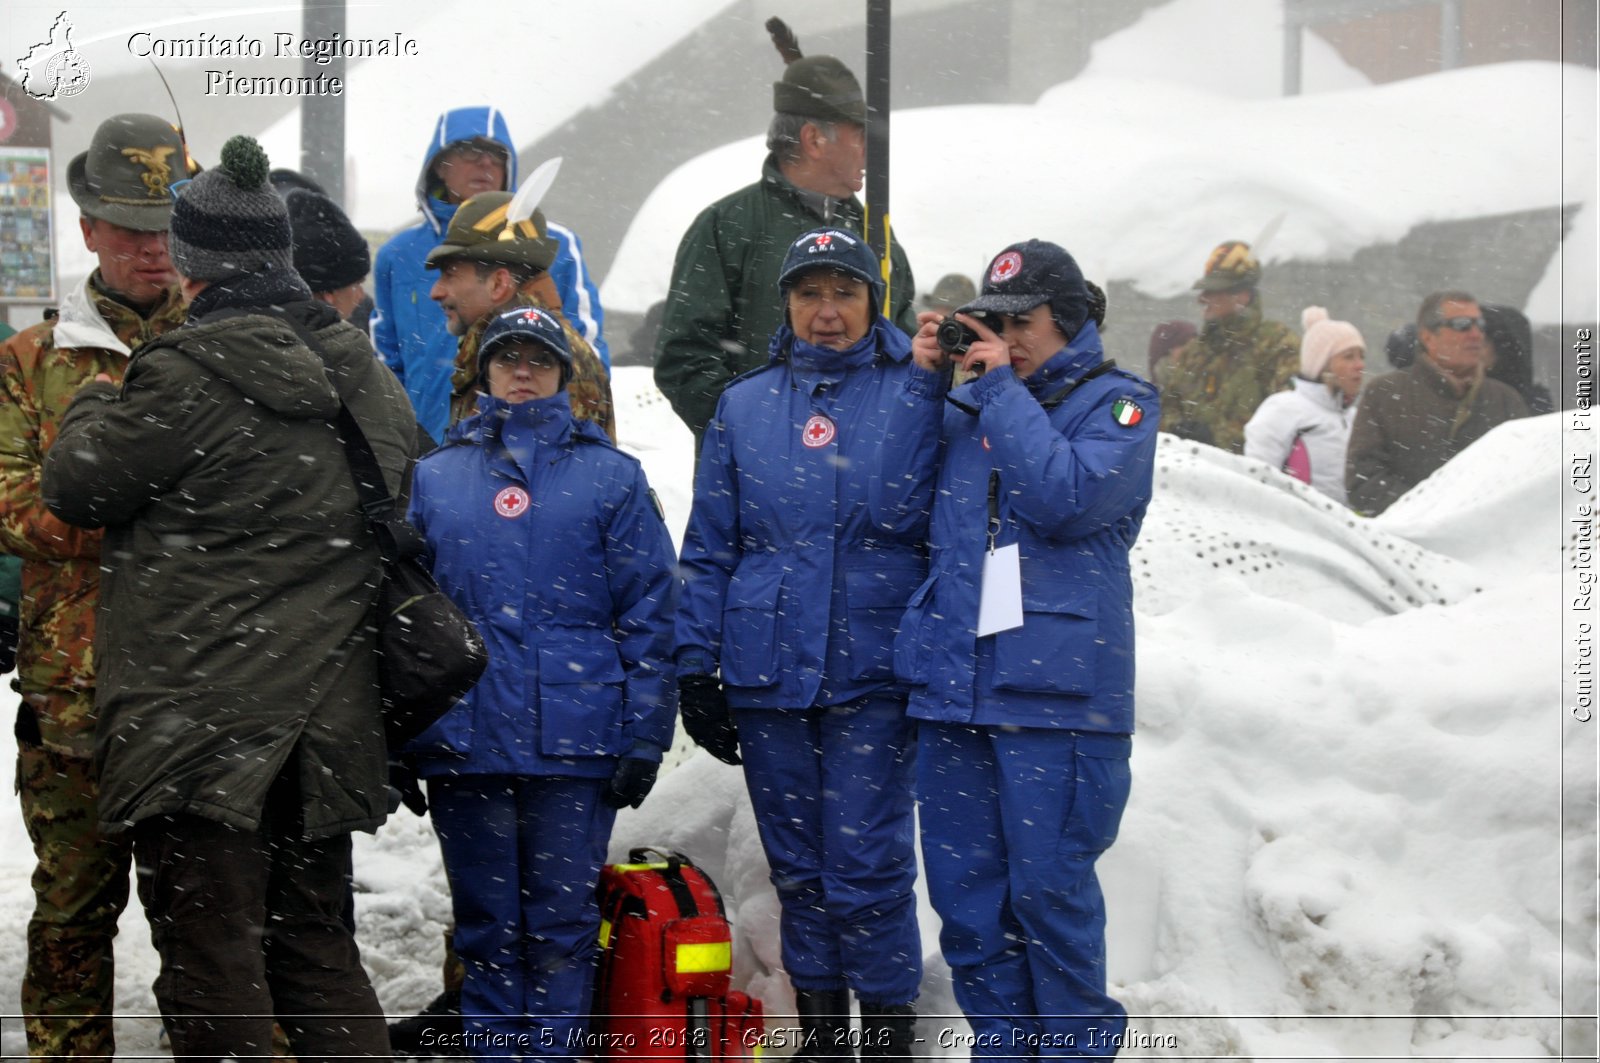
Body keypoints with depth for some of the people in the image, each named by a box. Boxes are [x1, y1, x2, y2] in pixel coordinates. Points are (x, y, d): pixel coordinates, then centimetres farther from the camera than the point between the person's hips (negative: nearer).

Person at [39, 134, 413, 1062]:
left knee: (211, 967, -3)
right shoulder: (371, 381, 10)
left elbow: (80, 485, -4)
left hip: (203, 727, -7)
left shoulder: (189, 375, -15)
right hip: (327, 726, 7)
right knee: (316, 949, 17)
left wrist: (95, 407, 15)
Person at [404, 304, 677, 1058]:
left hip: (574, 738, -1)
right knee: (487, 924, 7)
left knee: (563, 925, 2)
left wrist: (644, 737, -4)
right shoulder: (434, 477, 11)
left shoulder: (610, 476, 7)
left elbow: (650, 613, 3)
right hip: (462, 736, 2)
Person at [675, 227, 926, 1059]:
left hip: (874, 672, -3)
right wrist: (696, 670, 6)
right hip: (770, 670, 3)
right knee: (797, 863, 9)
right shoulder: (743, 408, 9)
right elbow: (709, 550, 11)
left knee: (868, 862, -6)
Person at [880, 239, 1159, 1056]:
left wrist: (1003, 385, -10)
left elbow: (1065, 496, -15)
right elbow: (903, 492, 7)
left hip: (1057, 687, -5)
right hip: (954, 680, 5)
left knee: (1049, 888, -4)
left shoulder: (1116, 402, 2)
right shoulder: (968, 403, 16)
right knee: (965, 890, 8)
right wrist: (925, 384, 2)